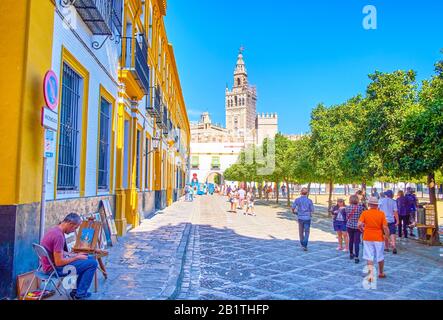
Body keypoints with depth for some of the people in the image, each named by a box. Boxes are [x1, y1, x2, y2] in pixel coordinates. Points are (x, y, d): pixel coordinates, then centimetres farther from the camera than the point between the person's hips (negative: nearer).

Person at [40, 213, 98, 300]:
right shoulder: (58, 236, -26)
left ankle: (76, 291, 20)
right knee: (92, 263, -11)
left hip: (52, 264, 10)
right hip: (55, 268, -10)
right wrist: (77, 257, -13)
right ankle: (80, 295, 1)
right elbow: (59, 262, -26)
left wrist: (76, 255, 9)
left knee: (88, 259, 17)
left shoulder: (55, 230, 6)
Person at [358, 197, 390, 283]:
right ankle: (381, 273, 35)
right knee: (380, 257, 18)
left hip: (367, 237, 0)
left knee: (369, 257, 5)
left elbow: (359, 225, -14)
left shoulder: (365, 213, -6)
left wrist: (363, 230, 6)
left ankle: (371, 273, -9)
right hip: (379, 237, 0)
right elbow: (385, 227, -11)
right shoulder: (381, 213, -7)